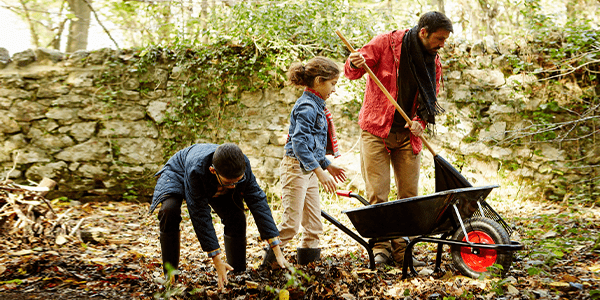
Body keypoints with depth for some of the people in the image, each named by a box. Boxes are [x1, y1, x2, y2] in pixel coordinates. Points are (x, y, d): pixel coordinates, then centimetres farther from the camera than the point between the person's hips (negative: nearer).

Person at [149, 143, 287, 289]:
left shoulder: (242, 165, -36)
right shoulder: (196, 170, -47)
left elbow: (258, 202, -32)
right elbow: (200, 215, -41)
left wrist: (277, 251, -35)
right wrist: (217, 262, -40)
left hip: (214, 186, 4)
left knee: (236, 217, -16)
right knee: (169, 210, -33)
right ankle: (170, 274, -18)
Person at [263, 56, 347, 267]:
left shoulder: (317, 107, 14)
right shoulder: (306, 107, -17)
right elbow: (299, 143, -26)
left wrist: (327, 166, 22)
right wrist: (320, 171, -29)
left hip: (310, 170, 10)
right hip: (296, 168, -10)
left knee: (314, 223, 12)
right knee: (291, 222, -7)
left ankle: (308, 260, 21)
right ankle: (269, 262, 4)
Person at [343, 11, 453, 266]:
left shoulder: (433, 63, 6)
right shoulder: (386, 43, -7)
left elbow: (430, 99, 12)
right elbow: (352, 72, -4)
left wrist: (420, 121, -9)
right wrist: (354, 64, -29)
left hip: (408, 135, 4)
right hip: (376, 130, -4)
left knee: (409, 195, 2)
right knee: (377, 193, -6)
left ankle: (403, 249, 10)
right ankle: (381, 248, 3)